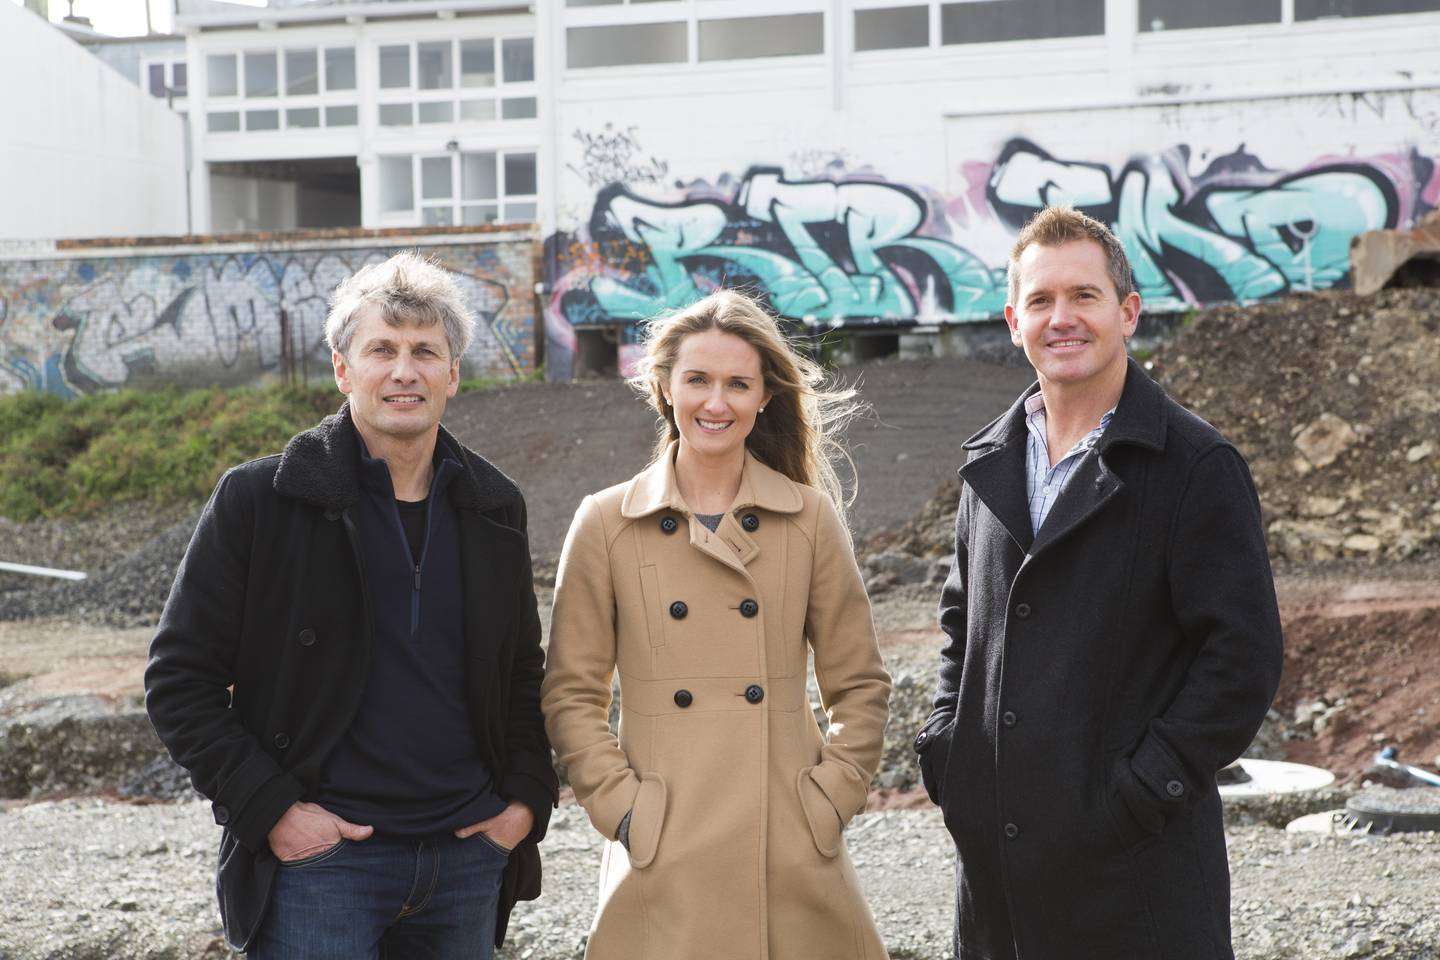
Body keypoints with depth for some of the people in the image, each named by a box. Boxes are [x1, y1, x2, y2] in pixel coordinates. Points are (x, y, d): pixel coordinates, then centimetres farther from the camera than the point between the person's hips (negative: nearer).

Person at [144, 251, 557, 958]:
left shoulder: (494, 508, 8)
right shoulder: (256, 500, -5)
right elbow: (179, 679, -4)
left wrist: (527, 796, 6)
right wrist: (268, 808, -11)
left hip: (467, 859, 4)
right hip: (320, 860, -4)